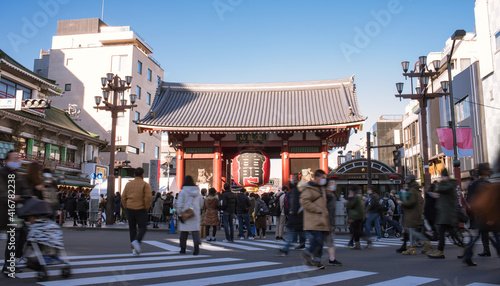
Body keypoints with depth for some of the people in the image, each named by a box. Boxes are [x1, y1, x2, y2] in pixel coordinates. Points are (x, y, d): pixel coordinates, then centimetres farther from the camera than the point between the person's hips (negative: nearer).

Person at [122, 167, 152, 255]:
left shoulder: (128, 184, 9)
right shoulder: (145, 185, -4)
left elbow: (123, 197, 6)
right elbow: (148, 198, -14)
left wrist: (126, 207, 13)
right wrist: (146, 208, -2)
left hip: (130, 209, 4)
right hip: (141, 209, -4)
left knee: (132, 228, 11)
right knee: (142, 228, 4)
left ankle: (134, 250, 11)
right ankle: (136, 241, -24)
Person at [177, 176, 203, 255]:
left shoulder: (183, 192, -7)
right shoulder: (197, 191, 7)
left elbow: (180, 204, -10)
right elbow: (201, 203, 15)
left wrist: (180, 214, -5)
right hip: (195, 214, 3)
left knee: (184, 232, 9)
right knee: (195, 230, -1)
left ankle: (183, 249, 19)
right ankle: (197, 246, -21)